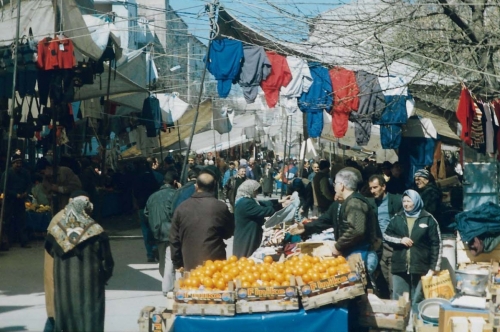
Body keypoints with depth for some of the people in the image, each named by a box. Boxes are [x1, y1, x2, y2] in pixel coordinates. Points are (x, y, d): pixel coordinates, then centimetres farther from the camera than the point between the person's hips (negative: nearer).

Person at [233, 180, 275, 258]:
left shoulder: (246, 200, 11)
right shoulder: (245, 203, -23)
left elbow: (262, 204, 12)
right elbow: (264, 211, -25)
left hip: (248, 238, 11)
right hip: (246, 240, -11)